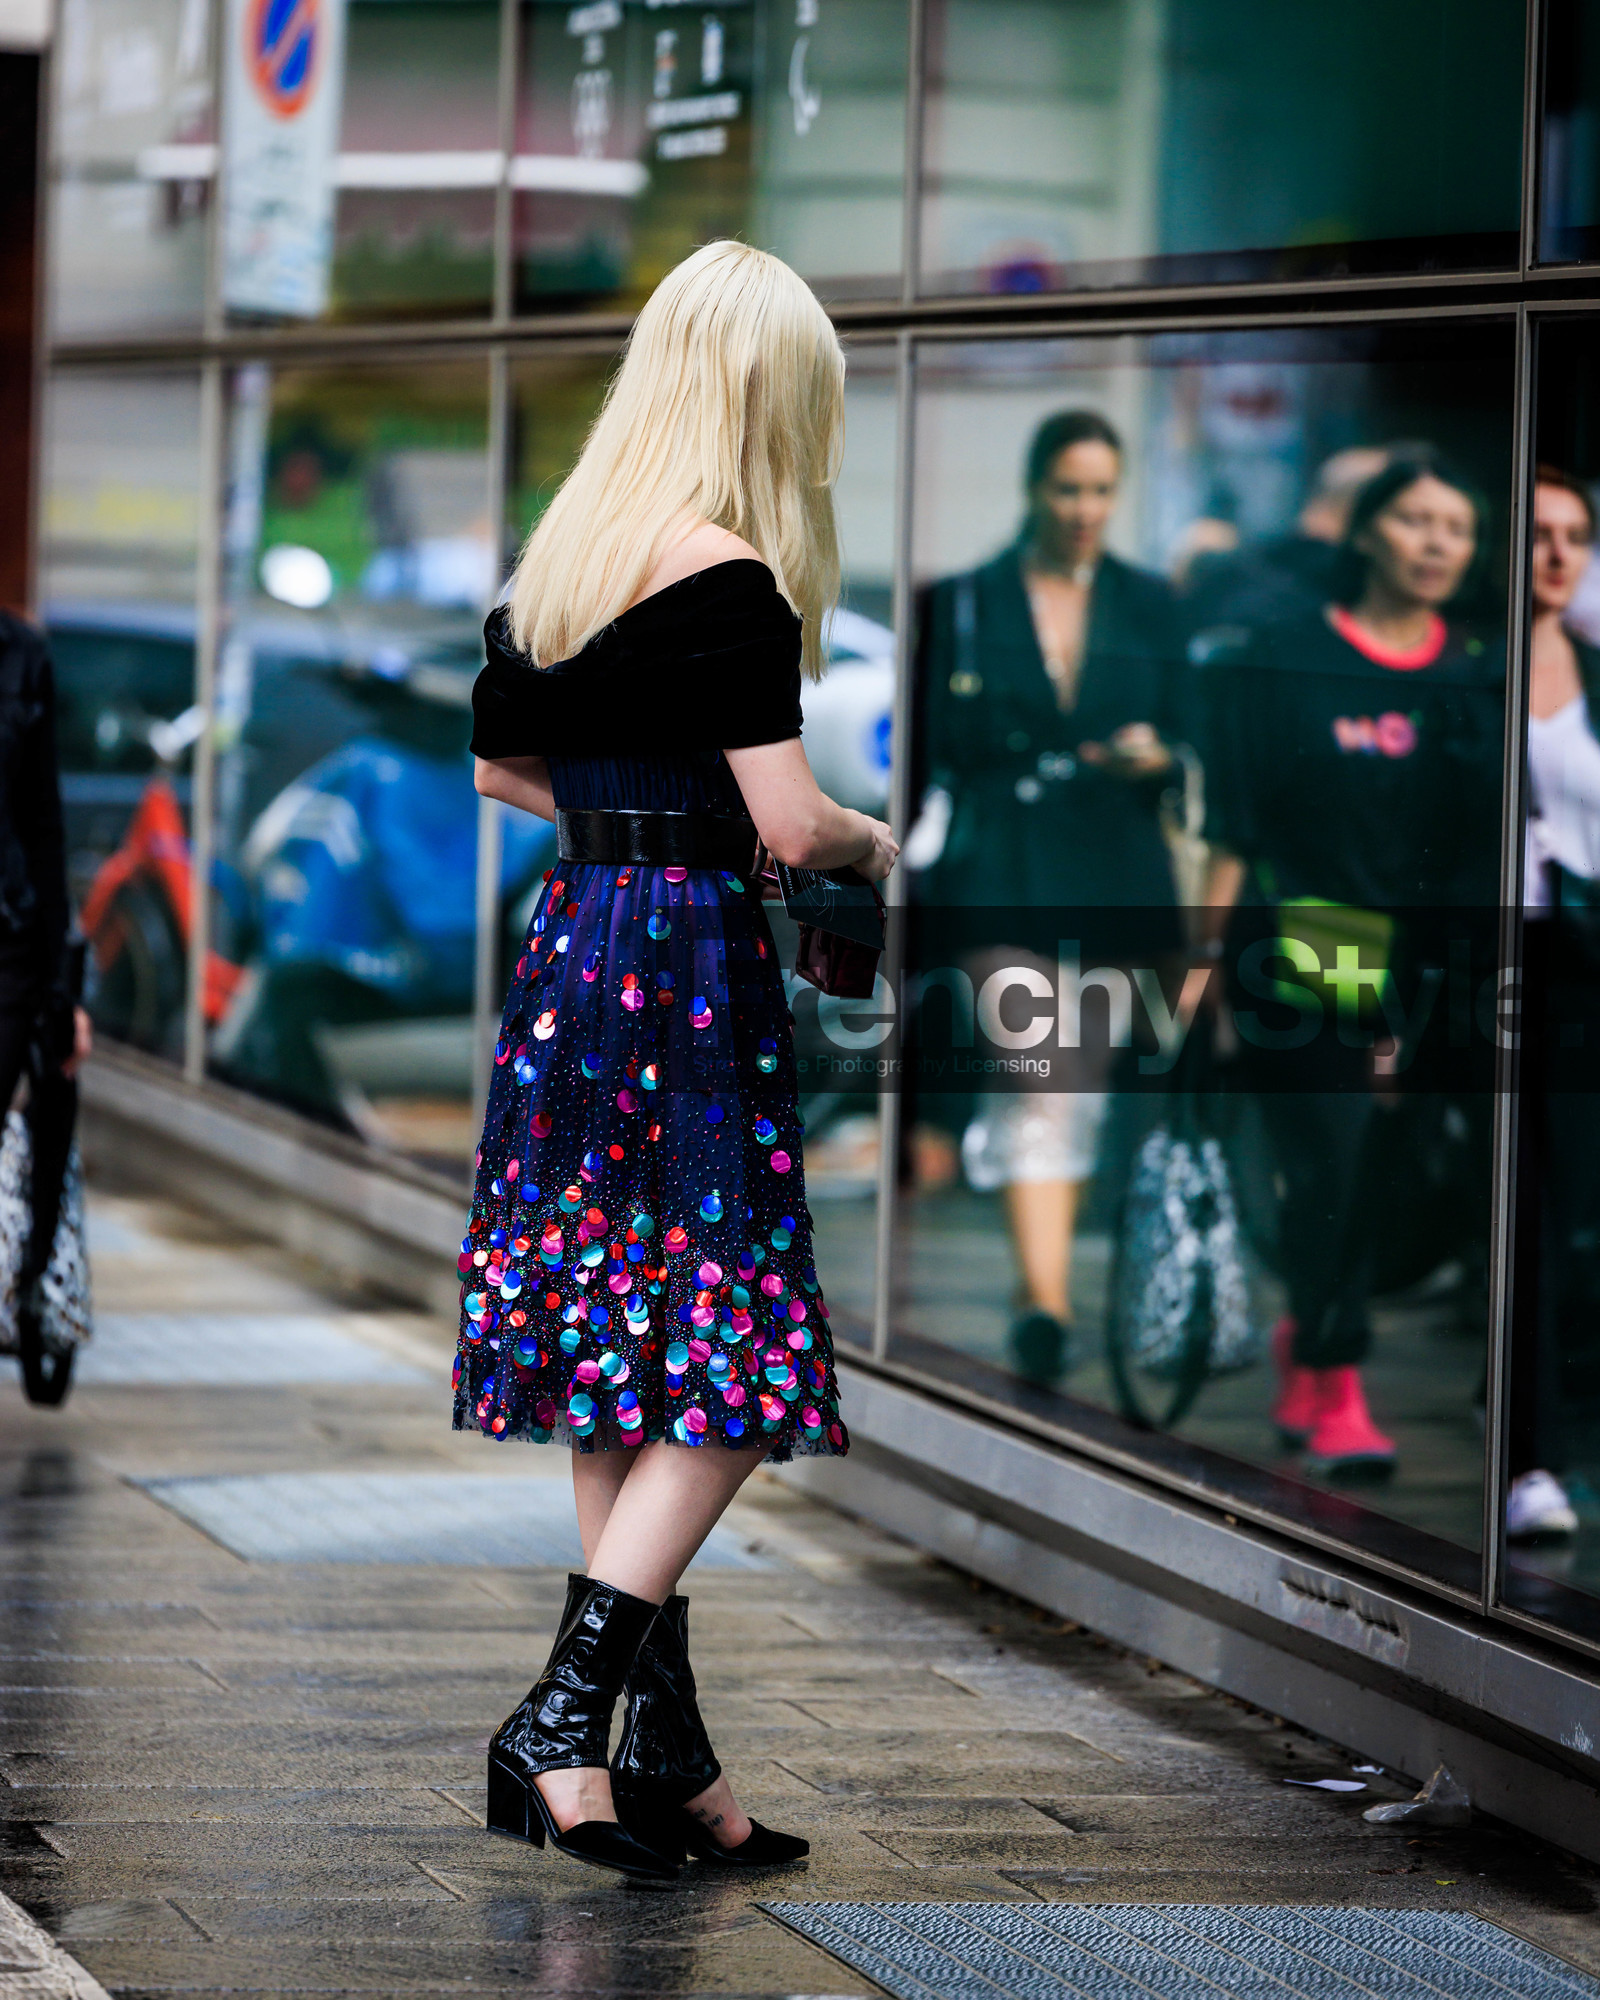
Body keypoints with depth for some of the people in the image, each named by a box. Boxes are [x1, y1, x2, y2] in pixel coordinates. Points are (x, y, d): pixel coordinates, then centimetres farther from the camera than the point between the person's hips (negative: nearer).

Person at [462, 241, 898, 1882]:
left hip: (567, 946, 9)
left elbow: (501, 770, 21)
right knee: (727, 1379, -3)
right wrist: (872, 844, 4)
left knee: (619, 1379, 9)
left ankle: (665, 1757, 14)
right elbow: (790, 824, -15)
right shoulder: (726, 578, -13)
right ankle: (562, 1724, -11)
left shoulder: (560, 553, 11)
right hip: (686, 973, -8)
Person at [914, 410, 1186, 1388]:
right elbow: (933, 749, 5)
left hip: (1117, 878, 3)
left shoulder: (1151, 605, 9)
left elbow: (1189, 744, 10)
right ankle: (1047, 1302, -25)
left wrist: (1155, 756, -14)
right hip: (1004, 875, -3)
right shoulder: (964, 603, 3)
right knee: (1038, 1081, -16)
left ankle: (1041, 1283, 26)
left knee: (1086, 1082, 9)